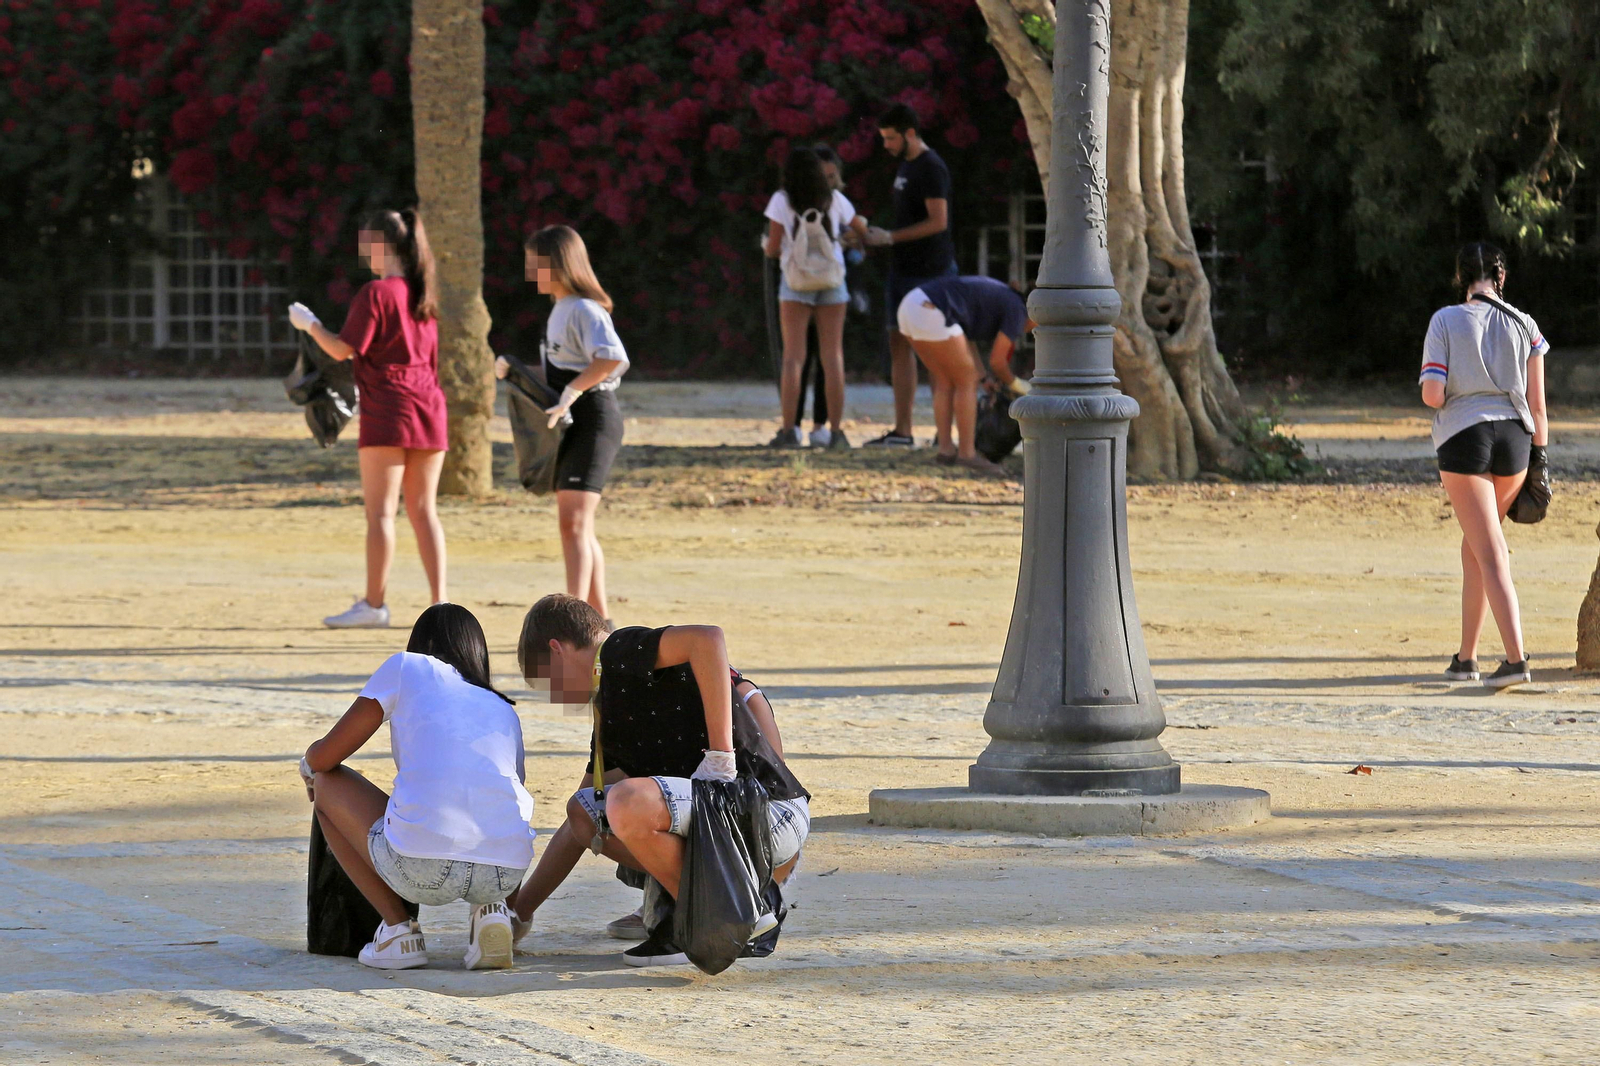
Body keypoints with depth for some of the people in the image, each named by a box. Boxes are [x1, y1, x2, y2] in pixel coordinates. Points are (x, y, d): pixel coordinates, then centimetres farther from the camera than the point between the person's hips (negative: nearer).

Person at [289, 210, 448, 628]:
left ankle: (375, 603, -4)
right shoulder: (424, 294, 13)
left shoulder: (375, 294, -10)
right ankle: (439, 601, 4)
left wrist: (309, 324, 2)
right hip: (429, 407, 7)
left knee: (381, 510, -4)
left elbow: (344, 349, -11)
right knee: (424, 510, 8)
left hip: (387, 413, -7)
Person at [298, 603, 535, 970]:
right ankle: (491, 910, 12)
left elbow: (323, 759, 14)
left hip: (422, 869, -5)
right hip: (505, 873, 5)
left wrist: (308, 764, 40)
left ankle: (398, 929, 13)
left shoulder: (406, 668, 15)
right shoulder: (504, 711, 26)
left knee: (326, 784, 23)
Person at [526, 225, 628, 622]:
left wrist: (569, 395, -30)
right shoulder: (561, 309, 15)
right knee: (575, 526, 15)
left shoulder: (584, 310, -16)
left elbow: (612, 358, -32)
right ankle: (601, 620, 23)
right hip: (570, 425, 11)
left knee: (574, 523, -18)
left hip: (593, 420, -11)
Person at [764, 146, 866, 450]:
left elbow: (773, 248, -4)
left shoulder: (782, 201, -3)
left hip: (795, 280, -2)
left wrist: (773, 250, 19)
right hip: (832, 280, 2)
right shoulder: (834, 200, 5)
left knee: (793, 356, -1)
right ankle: (836, 431, 0)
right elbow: (861, 228, 19)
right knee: (833, 357, 3)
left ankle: (789, 430, -9)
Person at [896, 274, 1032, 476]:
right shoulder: (1016, 312, 3)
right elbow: (997, 361, 0)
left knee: (946, 382, 17)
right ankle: (967, 454, 1)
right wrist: (1015, 384, 18)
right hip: (931, 315, -9)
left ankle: (946, 449, 14)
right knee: (967, 382, 0)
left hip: (910, 306, 9)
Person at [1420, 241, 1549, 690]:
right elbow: (1537, 404, 4)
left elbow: (1432, 394, -12)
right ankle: (1466, 656, 25)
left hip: (1462, 438, -4)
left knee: (1491, 556, -6)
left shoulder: (1445, 321, -5)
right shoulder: (1524, 327, 4)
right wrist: (1539, 460, 11)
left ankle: (1516, 657, -20)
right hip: (1513, 438, 4)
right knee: (1474, 547, 20)